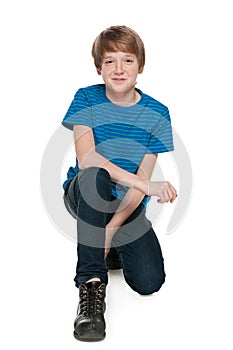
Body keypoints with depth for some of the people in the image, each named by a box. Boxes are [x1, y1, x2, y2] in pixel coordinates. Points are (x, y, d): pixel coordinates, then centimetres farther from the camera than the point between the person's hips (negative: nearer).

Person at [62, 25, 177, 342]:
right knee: (93, 176, -37)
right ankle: (92, 281, -27)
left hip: (127, 204, 1)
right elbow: (86, 158, -23)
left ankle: (113, 249, 19)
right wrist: (147, 185, -33)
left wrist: (111, 227, -21)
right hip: (85, 196, -1)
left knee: (149, 283, -17)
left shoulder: (156, 114, -6)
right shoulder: (86, 99, -8)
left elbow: (142, 181, -10)